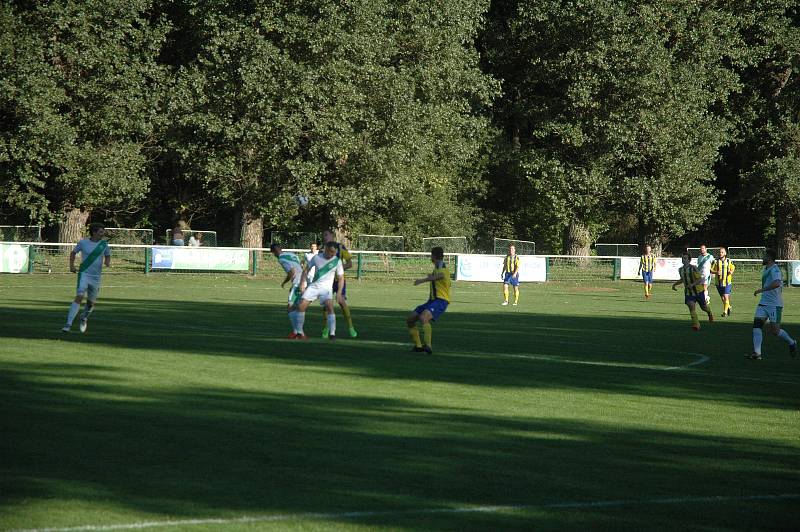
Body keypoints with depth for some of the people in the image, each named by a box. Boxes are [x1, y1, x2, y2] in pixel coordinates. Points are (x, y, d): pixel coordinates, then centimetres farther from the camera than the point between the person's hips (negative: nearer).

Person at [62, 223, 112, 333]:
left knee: (92, 302, 11)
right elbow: (73, 253, 13)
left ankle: (84, 318, 43)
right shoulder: (83, 242, -2)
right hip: (84, 274, -3)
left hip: (96, 277, 3)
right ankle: (68, 324, -20)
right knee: (79, 297, -20)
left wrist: (107, 262, -6)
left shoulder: (104, 244, 4)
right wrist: (71, 266, 1)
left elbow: (107, 256, 17)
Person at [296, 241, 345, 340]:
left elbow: (341, 278, 1)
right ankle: (299, 331, 8)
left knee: (329, 306, -26)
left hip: (326, 287, -2)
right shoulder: (317, 258, 1)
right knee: (301, 306, -8)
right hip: (313, 286, 2)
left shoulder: (337, 261, -3)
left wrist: (339, 292, -11)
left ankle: (332, 333, -23)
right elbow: (306, 270, 11)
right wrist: (302, 283, -1)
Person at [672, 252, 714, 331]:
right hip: (688, 292, 3)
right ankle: (696, 324, -22)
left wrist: (692, 284, -32)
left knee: (703, 307, 14)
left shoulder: (693, 268, -15)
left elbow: (700, 279, -18)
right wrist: (675, 284, 14)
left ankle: (709, 313, 50)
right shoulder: (680, 270, 4)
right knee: (691, 306, -19)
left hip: (698, 291, -3)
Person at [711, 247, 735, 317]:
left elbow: (733, 268, 15)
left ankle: (725, 312, -2)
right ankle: (728, 307, 37)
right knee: (722, 298, 10)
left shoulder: (729, 261, 2)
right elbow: (711, 270, 1)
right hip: (718, 282, 2)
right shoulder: (716, 262, 0)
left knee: (726, 297, -12)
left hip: (727, 282, -2)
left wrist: (731, 272, -8)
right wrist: (716, 272, -19)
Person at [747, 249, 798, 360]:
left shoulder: (775, 270, -16)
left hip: (775, 305, -9)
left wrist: (762, 290, -33)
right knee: (757, 324, -8)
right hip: (763, 303, 9)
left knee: (774, 330, -7)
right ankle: (756, 353, -13)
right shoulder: (766, 269, 15)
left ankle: (792, 343, 20)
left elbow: (776, 284, -35)